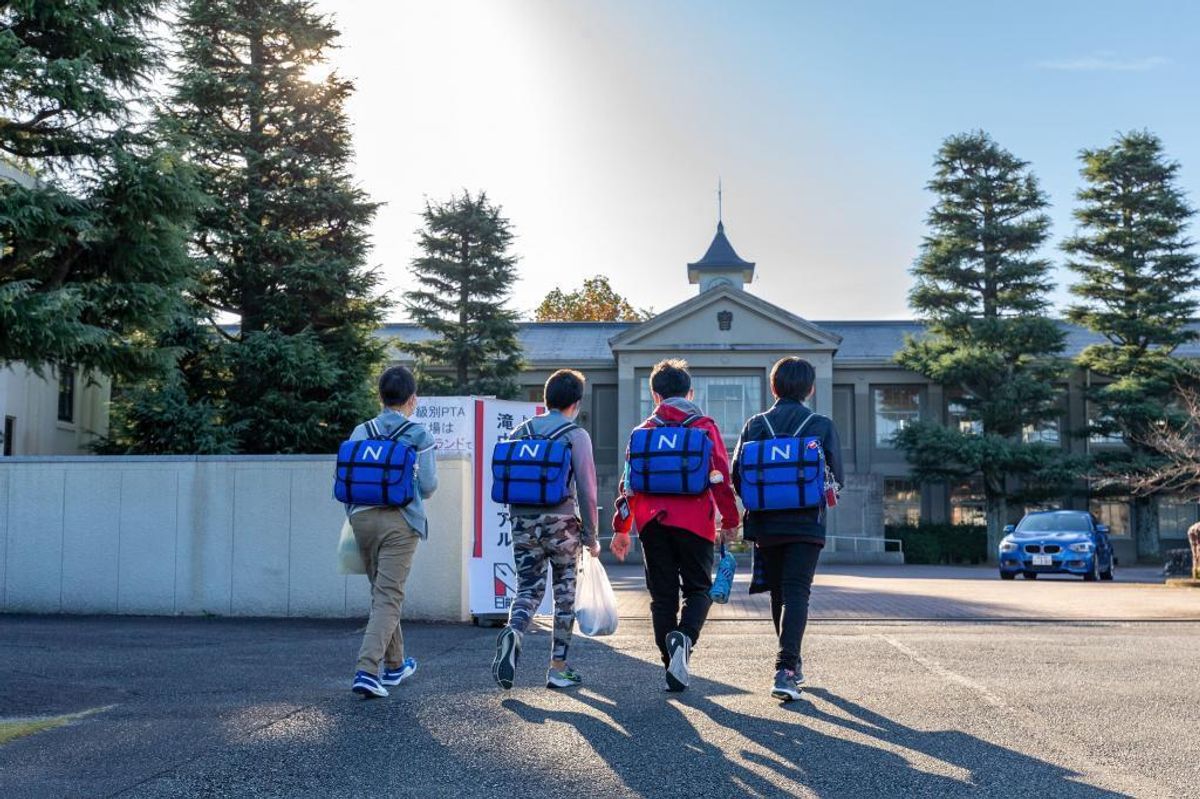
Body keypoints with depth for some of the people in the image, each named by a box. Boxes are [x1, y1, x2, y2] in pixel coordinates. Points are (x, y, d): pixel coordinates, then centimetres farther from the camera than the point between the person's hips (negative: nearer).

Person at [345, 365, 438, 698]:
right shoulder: (418, 435, -3)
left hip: (362, 517, 4)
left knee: (381, 592, 18)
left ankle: (394, 665, 30)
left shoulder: (360, 432, 6)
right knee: (389, 596, -3)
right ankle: (367, 671, -14)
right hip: (400, 520, -4)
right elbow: (428, 486, -5)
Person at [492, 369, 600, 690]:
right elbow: (586, 490, -9)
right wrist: (591, 535, -1)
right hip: (562, 523, -3)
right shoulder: (576, 435, -4)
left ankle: (513, 633, -21)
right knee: (564, 594, 10)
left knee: (528, 588, 10)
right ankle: (558, 669, 14)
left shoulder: (520, 432, 9)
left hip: (523, 522, 3)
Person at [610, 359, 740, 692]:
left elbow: (629, 481, 10)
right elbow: (720, 476, -2)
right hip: (694, 522, -2)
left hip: (652, 523, 2)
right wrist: (730, 520, 6)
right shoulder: (704, 426, 4)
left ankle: (672, 668, 9)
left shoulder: (645, 430, 11)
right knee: (698, 589, 9)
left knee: (662, 595, 10)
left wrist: (621, 528, 16)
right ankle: (684, 636, -21)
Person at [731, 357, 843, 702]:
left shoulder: (755, 425, 1)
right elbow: (836, 479, -1)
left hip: (766, 524, 2)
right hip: (806, 524, -2)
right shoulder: (822, 425, -2)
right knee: (796, 593, -4)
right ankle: (785, 670, -18)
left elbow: (736, 477, -3)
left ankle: (791, 664, 31)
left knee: (779, 594, 17)